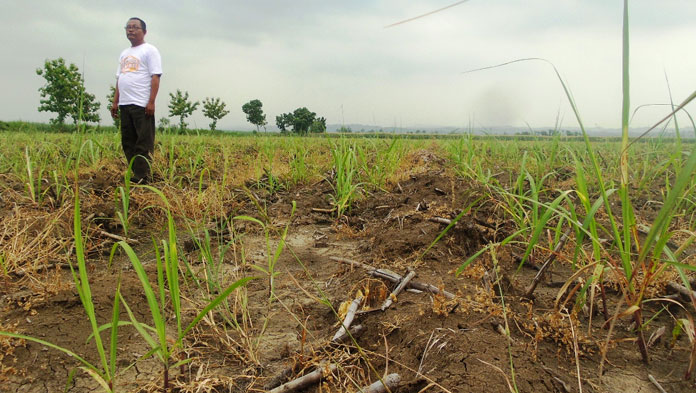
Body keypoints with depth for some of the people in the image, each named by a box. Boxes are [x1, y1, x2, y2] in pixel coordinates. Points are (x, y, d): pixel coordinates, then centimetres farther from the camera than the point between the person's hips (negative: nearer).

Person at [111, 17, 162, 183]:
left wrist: (151, 102, -17)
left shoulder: (149, 50, 0)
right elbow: (119, 79, 23)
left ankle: (141, 176, -9)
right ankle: (135, 173, 12)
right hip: (125, 104, 8)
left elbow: (155, 77, -8)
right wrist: (115, 102, 15)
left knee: (144, 142, -8)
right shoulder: (124, 53, 23)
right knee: (128, 141, 7)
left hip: (142, 105, -8)